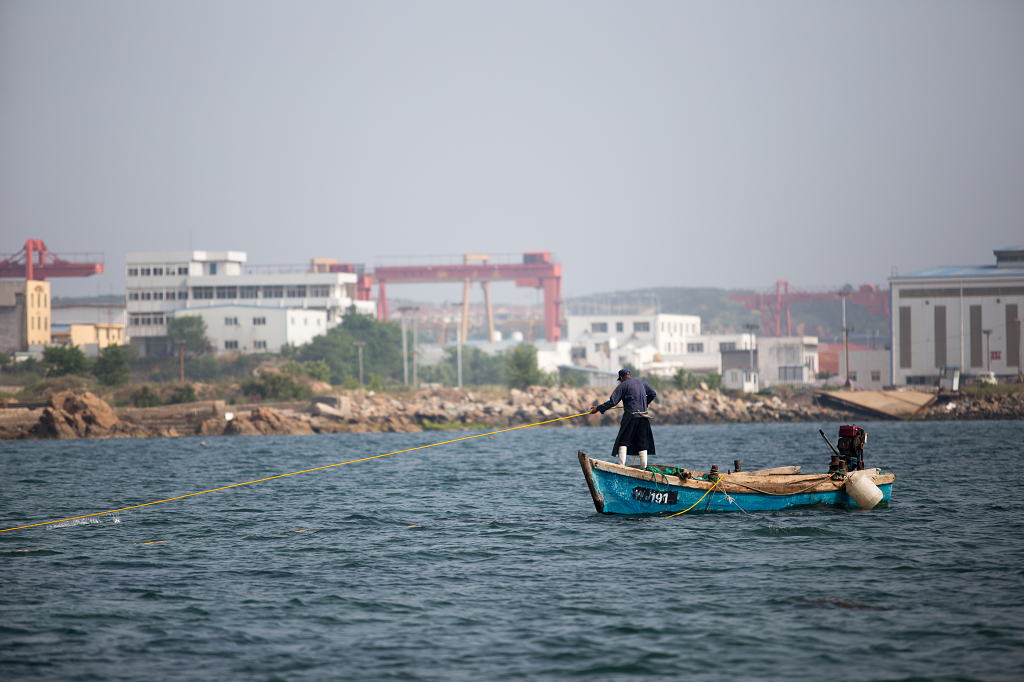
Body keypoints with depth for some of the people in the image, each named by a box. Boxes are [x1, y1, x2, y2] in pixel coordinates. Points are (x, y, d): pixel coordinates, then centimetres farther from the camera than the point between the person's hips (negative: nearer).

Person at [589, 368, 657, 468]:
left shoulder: (623, 385, -1)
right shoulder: (641, 383, 16)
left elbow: (612, 402, -7)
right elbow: (653, 394, 24)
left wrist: (598, 408, 0)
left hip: (630, 416, -5)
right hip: (643, 417, 5)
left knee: (623, 441, -1)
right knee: (643, 443, 9)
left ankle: (621, 465, -11)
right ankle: (643, 467, 6)